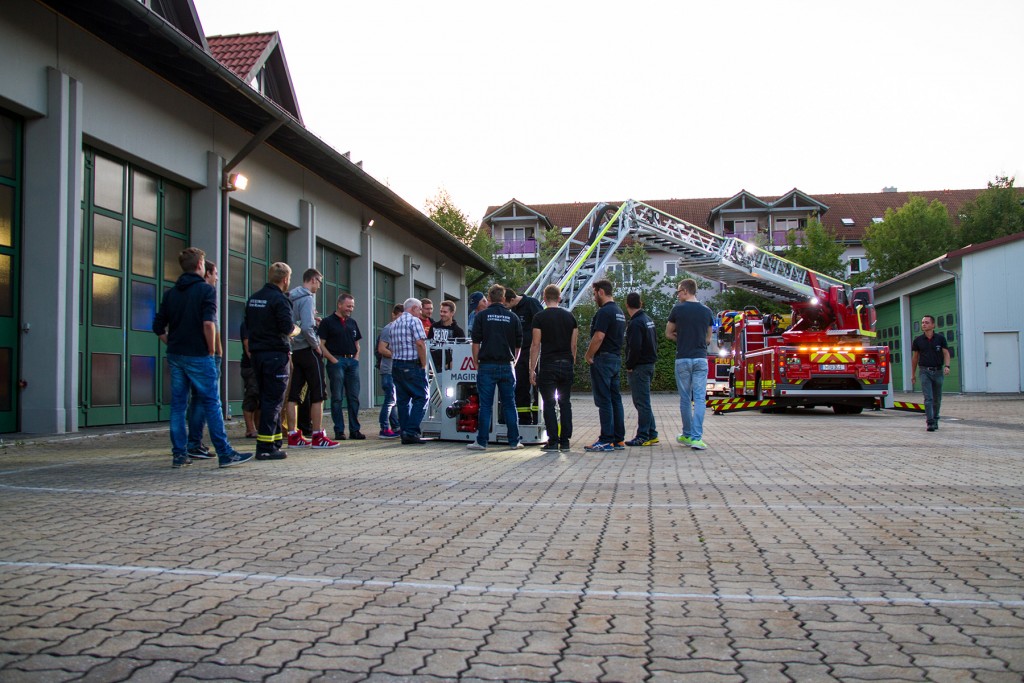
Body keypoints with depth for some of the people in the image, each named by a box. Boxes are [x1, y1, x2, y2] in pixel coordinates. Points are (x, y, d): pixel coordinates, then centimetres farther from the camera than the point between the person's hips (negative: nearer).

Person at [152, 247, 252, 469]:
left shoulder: (170, 293, 11)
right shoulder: (205, 290, -7)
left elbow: (158, 327, 9)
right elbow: (208, 323, -20)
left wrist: (173, 345, 13)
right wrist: (211, 351, -10)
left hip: (175, 356, 6)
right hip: (198, 356, -6)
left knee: (177, 405, 9)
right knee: (211, 404, -1)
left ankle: (179, 455, 11)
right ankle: (225, 454, 0)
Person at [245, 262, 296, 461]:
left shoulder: (253, 299, 13)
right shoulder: (280, 300, -13)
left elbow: (248, 325, 16)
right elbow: (288, 328, -18)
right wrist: (296, 330, 2)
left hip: (257, 353, 8)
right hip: (275, 354, -8)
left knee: (267, 398, 15)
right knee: (274, 400, -5)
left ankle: (275, 440, 22)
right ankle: (266, 448, -5)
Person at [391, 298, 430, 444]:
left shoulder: (394, 324, 17)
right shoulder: (414, 321, -7)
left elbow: (392, 348, 15)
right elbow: (420, 343, -17)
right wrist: (424, 365, -11)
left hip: (396, 365, 8)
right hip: (412, 365, -8)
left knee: (403, 400, 9)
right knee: (420, 398, -3)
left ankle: (405, 434, 9)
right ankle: (411, 432, -11)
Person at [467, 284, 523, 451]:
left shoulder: (482, 316, 0)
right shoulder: (513, 318, 6)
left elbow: (476, 343, -1)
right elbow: (518, 345, 11)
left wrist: (476, 363, 9)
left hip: (487, 366, -1)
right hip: (507, 366, 2)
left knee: (485, 405, 2)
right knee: (509, 405, 8)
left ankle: (481, 441, 4)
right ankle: (514, 441, 11)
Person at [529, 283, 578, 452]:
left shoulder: (540, 317, -4)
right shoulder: (570, 317, 8)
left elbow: (536, 345, -7)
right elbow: (573, 345, 10)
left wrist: (532, 369, -3)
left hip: (548, 365, -4)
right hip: (566, 364, 4)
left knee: (549, 403, 1)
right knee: (565, 403, 10)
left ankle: (553, 441, -1)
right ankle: (565, 441, 10)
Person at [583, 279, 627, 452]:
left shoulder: (604, 311, -15)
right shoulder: (619, 312, 16)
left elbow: (599, 337, -22)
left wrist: (588, 356, -9)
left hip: (603, 359, -10)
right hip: (617, 358, 10)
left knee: (604, 400, -6)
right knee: (615, 399, 11)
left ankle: (606, 440, -5)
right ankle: (619, 439, 14)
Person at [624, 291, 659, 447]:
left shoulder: (635, 323, -17)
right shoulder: (648, 319, 14)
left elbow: (635, 348, -23)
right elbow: (655, 342, 19)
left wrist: (629, 366, -12)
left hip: (639, 367, -10)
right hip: (650, 364, 10)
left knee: (642, 402, -5)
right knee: (644, 401, 16)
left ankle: (643, 437, -1)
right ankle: (652, 434, 20)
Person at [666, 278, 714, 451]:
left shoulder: (678, 309, -4)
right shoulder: (707, 311, 5)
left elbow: (668, 334, 7)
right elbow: (708, 339, 13)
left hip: (683, 359, -1)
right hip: (701, 359, 1)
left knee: (685, 399, 10)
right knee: (699, 399, -2)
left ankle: (687, 435, 20)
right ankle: (696, 437, -11)